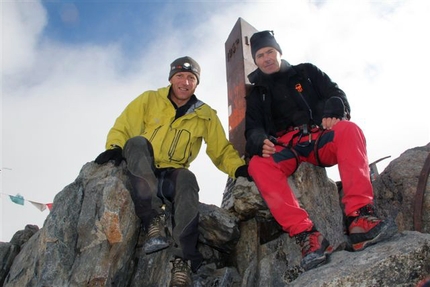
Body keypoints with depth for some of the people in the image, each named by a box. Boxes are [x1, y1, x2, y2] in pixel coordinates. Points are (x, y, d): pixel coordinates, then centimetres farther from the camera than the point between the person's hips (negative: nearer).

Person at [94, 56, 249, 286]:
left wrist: (240, 168, -14)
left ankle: (182, 261, -39)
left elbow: (222, 150, 5)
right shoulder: (149, 100, 2)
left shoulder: (205, 115, 6)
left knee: (188, 181, -34)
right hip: (140, 173, 0)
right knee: (137, 142, -30)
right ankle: (153, 219, -39)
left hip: (171, 177, 1)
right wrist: (115, 148, -21)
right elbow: (122, 128, 0)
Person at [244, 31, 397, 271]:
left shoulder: (307, 72, 21)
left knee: (349, 130, -34)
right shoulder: (256, 94, 23)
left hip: (320, 139, 0)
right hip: (285, 148, 1)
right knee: (258, 165, -34)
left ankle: (359, 217, -44)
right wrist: (260, 142, -17)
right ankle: (307, 235, -45)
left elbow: (337, 95, 10)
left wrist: (333, 113, -15)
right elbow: (253, 129, 9)